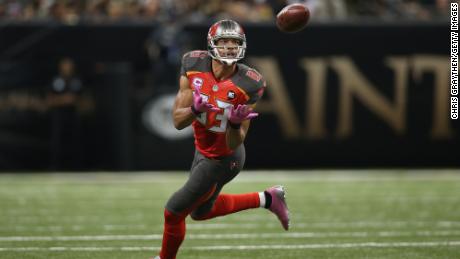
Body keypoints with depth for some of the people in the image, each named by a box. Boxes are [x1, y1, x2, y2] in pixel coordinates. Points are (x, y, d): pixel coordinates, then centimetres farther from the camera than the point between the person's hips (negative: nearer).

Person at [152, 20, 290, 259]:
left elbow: (234, 144, -22)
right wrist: (195, 109, -35)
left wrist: (236, 123, -43)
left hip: (222, 160, -6)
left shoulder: (246, 85, -26)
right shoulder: (194, 68, -15)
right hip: (203, 150, 6)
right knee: (200, 211, 26)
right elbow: (177, 121, -14)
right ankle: (267, 199, 35)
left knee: (174, 211, 1)